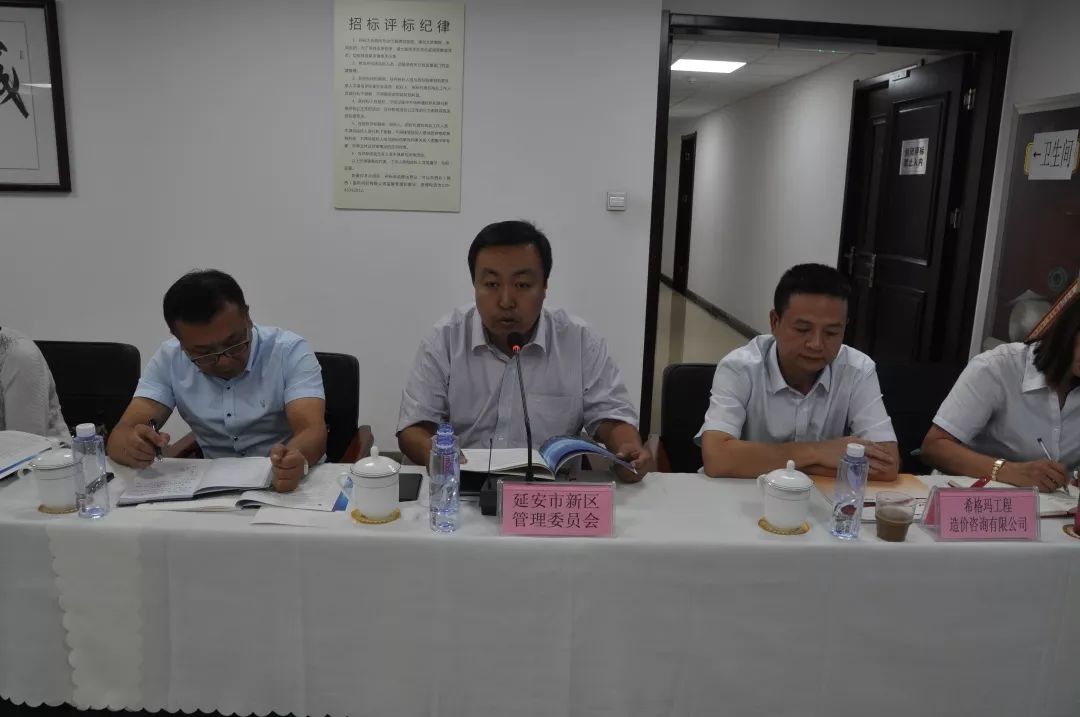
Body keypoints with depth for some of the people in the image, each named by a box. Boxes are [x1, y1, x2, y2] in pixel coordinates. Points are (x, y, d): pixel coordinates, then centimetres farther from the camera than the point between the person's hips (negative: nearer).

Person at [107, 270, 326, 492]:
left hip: (295, 487, -2)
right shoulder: (168, 359, -5)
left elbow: (313, 432, -24)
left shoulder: (290, 352, -14)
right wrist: (133, 448, -31)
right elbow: (121, 437, -9)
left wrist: (297, 458, -45)